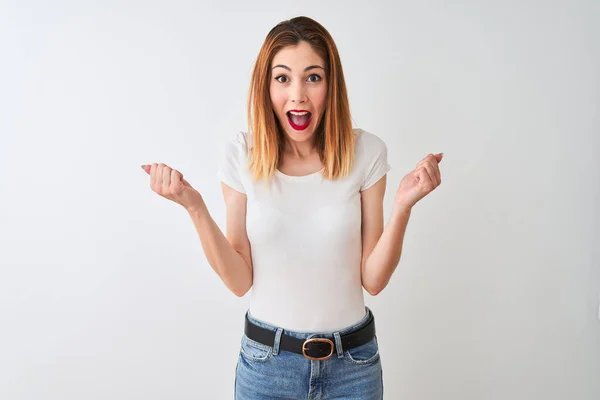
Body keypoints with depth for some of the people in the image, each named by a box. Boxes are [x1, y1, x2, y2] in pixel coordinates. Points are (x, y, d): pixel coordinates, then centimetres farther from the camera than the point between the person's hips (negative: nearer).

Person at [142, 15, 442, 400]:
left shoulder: (366, 152, -11)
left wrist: (403, 207, -22)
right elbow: (240, 280, -9)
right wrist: (195, 207, -20)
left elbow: (373, 279, -8)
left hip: (352, 361, 1)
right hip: (266, 358, 0)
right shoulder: (243, 153, -10)